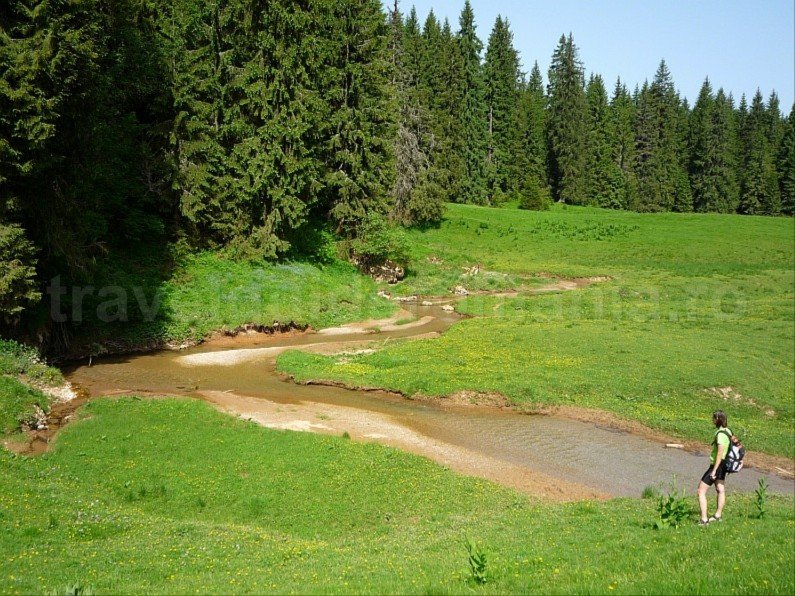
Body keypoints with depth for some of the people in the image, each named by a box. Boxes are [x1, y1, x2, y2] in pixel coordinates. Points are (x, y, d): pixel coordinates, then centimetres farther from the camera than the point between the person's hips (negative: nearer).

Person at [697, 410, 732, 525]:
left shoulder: (720, 434, -24)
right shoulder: (728, 431, 4)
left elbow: (720, 453, -28)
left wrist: (714, 471, -27)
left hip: (717, 465, -10)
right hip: (723, 465, 10)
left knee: (701, 491, -6)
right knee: (721, 490, 23)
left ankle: (704, 519, -7)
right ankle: (718, 515, 38)